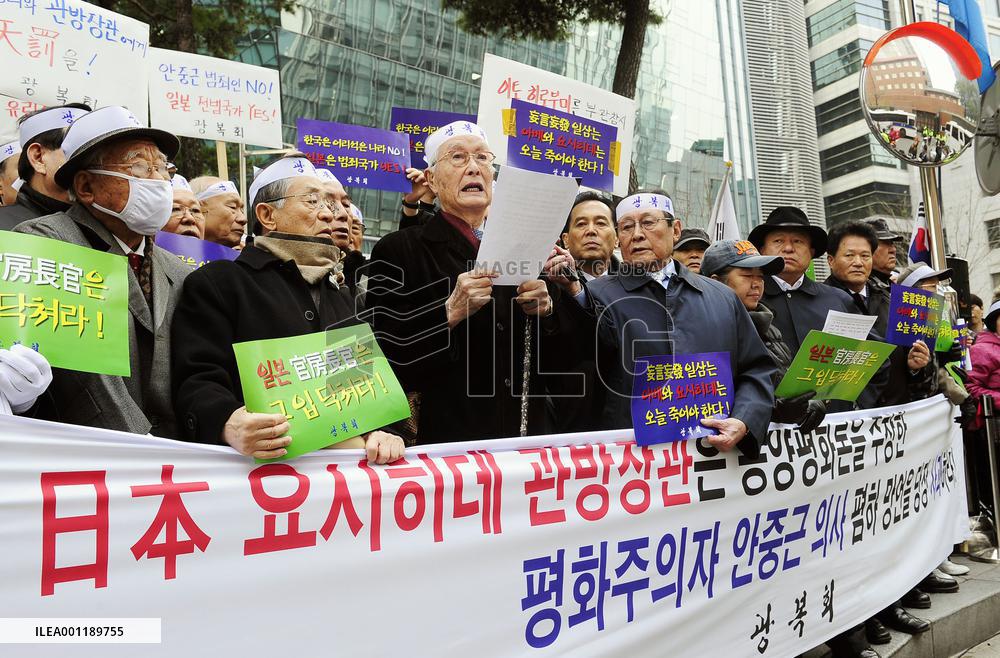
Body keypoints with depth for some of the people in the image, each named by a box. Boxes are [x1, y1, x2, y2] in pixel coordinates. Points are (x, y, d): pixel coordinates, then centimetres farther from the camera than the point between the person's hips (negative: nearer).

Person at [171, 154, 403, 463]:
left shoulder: (340, 294, 25)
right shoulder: (217, 282, 5)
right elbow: (198, 380, -5)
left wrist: (383, 431, -1)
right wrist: (229, 425, -27)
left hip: (346, 456, 3)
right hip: (266, 459, -3)